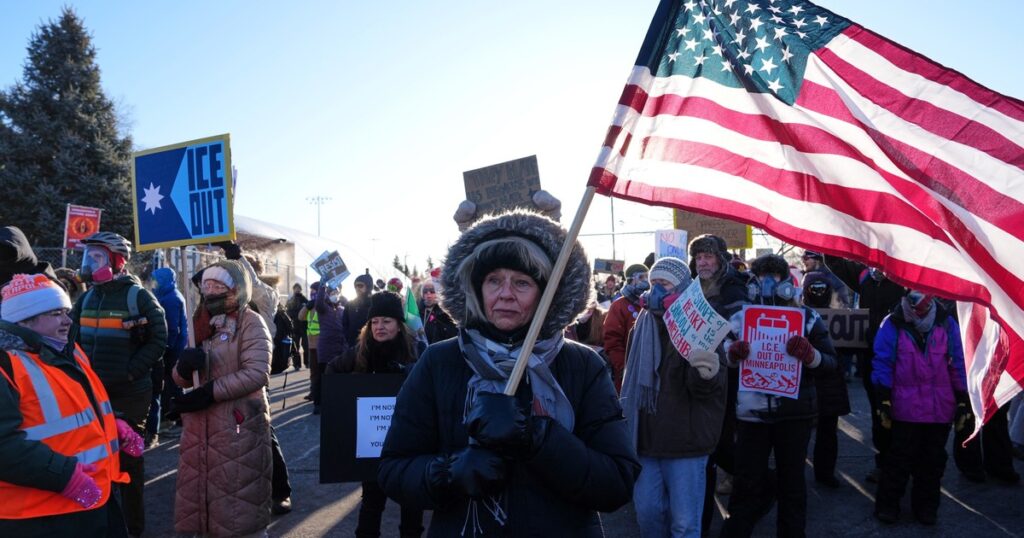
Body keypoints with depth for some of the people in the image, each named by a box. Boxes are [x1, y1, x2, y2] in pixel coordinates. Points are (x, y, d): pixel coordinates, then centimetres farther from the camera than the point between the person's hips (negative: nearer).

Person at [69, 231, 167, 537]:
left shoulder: (138, 296, -8)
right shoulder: (87, 297, 9)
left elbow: (158, 341, -10)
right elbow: (74, 339, 16)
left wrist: (129, 372, -16)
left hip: (129, 394, -5)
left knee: (128, 458, 5)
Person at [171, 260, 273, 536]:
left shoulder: (250, 322, -6)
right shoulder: (200, 322, 13)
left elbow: (256, 374, -18)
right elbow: (181, 380, 12)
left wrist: (210, 392, -19)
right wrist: (184, 366, -11)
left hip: (239, 422, -6)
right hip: (199, 422, 6)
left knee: (238, 496, 0)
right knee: (194, 491, 13)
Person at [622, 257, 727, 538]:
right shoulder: (642, 326, 9)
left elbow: (705, 389, -20)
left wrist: (708, 374, -44)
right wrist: (627, 426, 17)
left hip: (685, 442, -5)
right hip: (645, 439, 5)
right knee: (647, 514, 12)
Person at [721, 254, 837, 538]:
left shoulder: (807, 318, 0)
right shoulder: (740, 317, 3)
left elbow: (831, 361, -3)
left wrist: (809, 353, -24)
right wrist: (733, 353, -14)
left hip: (794, 412, 0)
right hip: (751, 412, 0)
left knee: (791, 480, 15)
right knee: (747, 482, 8)